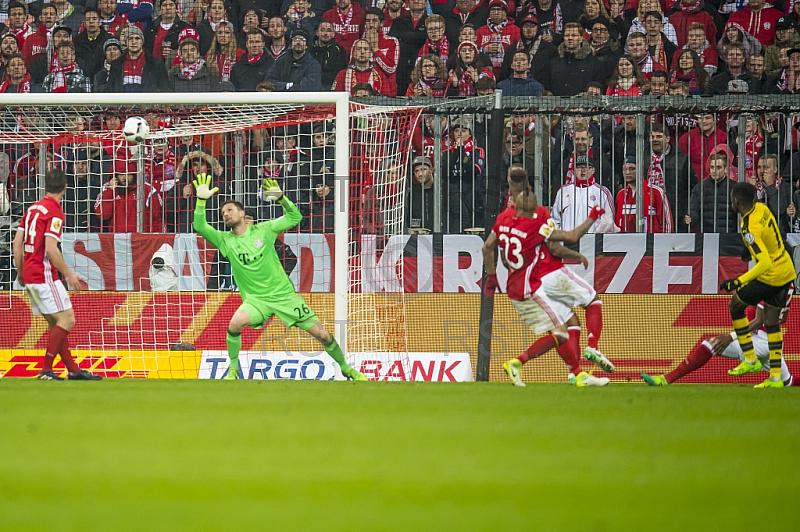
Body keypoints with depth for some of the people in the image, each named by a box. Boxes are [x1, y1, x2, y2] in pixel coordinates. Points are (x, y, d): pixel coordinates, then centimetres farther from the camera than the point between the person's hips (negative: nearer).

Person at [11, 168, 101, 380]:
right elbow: (50, 248, -21)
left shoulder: (33, 208, 13)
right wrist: (68, 274, -15)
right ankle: (46, 370, -12)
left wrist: (20, 272, 23)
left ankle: (73, 370, 15)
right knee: (67, 319, -7)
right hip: (44, 275, -9)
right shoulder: (55, 212, -12)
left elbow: (17, 242, 14)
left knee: (55, 323, 13)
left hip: (29, 276, 9)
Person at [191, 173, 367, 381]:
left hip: (284, 295, 0)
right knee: (235, 323, -32)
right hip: (255, 300, 0)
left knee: (322, 334, -3)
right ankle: (233, 369, -12)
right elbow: (200, 227, -11)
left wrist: (281, 198, -17)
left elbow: (295, 218, 0)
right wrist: (201, 200, -22)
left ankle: (346, 369, 20)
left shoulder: (263, 230, 0)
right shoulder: (225, 240, 0)